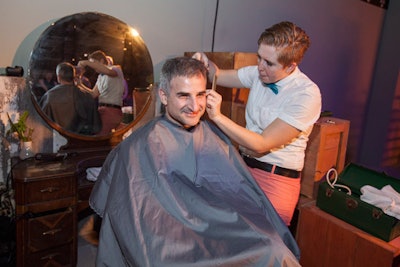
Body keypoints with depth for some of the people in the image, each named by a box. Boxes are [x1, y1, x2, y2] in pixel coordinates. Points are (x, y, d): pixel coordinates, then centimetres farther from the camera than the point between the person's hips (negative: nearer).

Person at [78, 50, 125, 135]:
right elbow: (94, 94, 18)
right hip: (102, 110, 9)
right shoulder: (100, 76, 23)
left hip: (112, 111, -8)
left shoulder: (116, 69, -3)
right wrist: (80, 84, 6)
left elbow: (108, 71, -28)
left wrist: (87, 62, -22)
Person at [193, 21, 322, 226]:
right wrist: (206, 64, -8)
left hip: (277, 178, -5)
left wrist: (218, 117, -26)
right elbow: (219, 76, 14)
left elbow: (262, 144, -22)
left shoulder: (307, 95, -19)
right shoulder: (258, 73, 0)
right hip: (243, 164, 5)